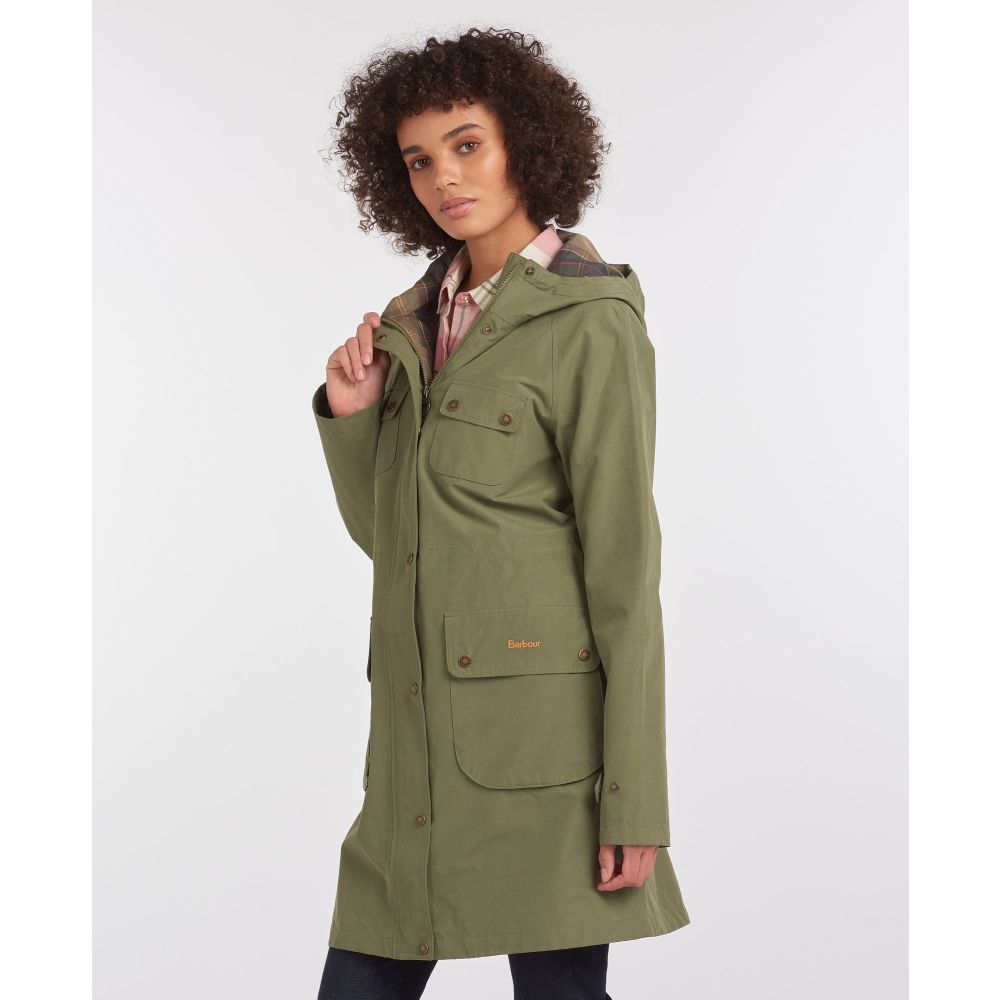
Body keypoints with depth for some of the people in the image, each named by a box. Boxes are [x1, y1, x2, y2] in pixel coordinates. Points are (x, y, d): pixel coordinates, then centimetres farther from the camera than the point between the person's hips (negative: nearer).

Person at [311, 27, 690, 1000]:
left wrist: (632, 801, -12)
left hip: (538, 731, -7)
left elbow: (624, 566, -10)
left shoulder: (590, 325, -8)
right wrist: (351, 417, 0)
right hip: (420, 736, 7)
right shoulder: (418, 320, 14)